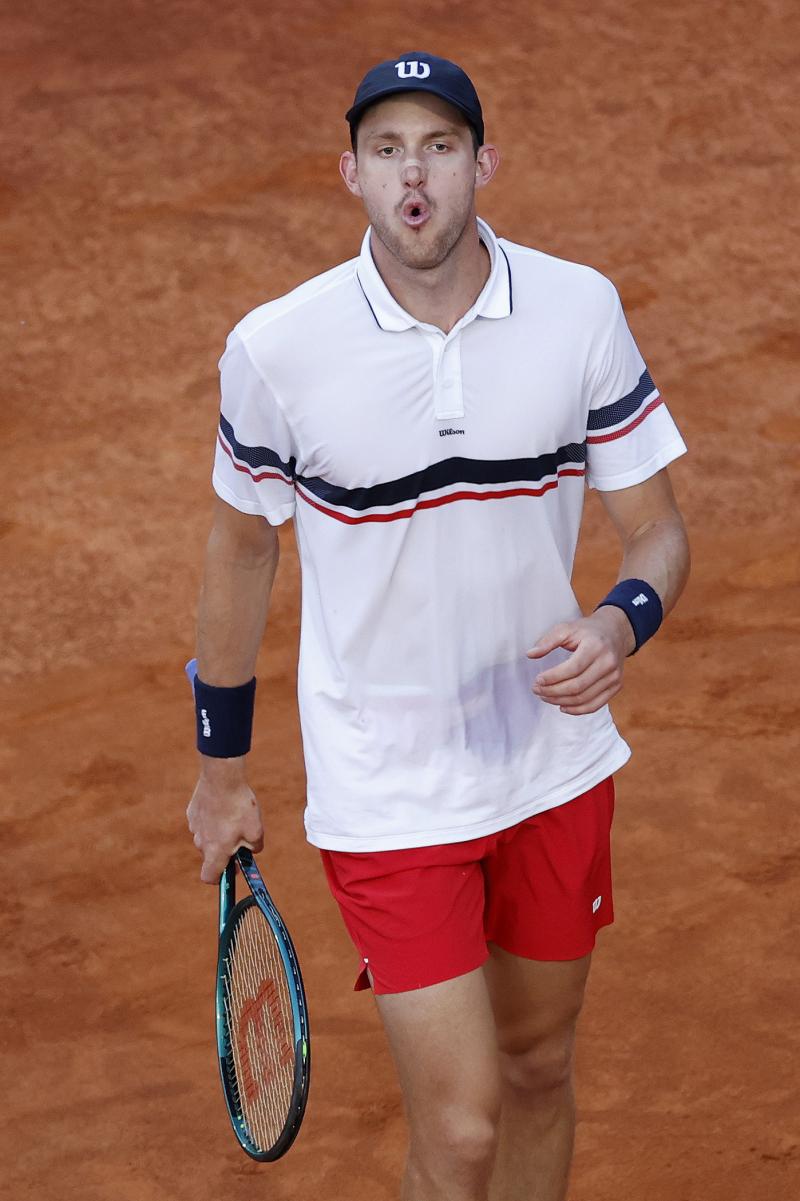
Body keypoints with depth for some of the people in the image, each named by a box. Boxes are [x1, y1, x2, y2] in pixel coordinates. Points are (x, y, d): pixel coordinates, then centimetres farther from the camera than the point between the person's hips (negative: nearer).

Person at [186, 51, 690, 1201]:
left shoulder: (581, 309, -9)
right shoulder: (274, 349, -14)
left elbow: (657, 528, -1)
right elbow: (242, 549, 2)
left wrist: (624, 622, -25)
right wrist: (222, 772, 10)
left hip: (556, 761, 3)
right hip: (389, 794, -3)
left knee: (538, 1069, 19)